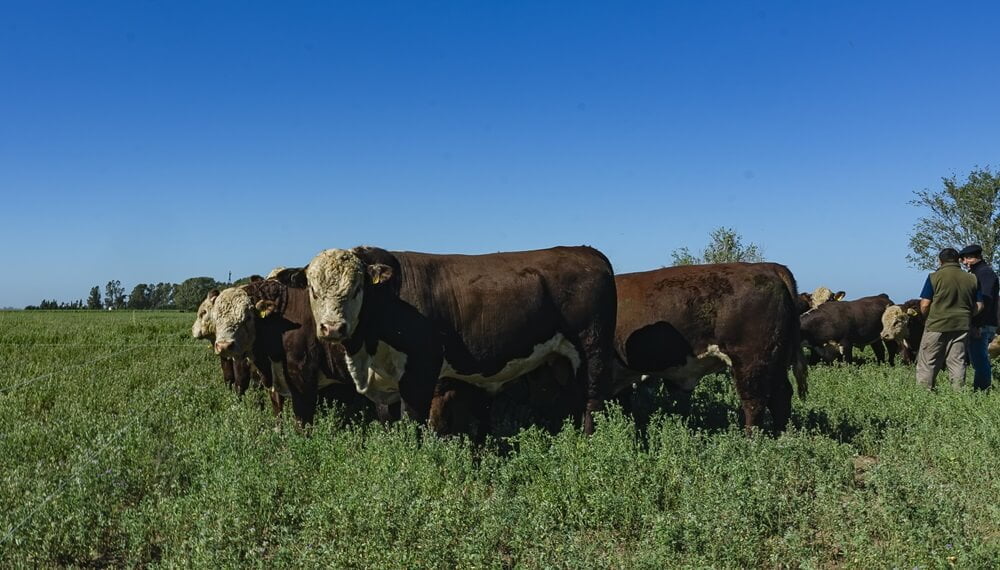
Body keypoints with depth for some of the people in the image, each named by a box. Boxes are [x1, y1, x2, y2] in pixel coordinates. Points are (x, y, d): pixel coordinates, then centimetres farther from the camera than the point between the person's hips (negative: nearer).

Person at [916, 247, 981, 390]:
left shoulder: (934, 277, -8)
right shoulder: (972, 279, 5)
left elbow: (924, 305, -9)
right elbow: (979, 306, 7)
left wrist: (927, 317, 9)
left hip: (937, 326, -4)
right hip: (962, 326, 4)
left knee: (927, 363, 4)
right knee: (957, 362, 10)